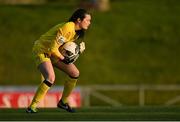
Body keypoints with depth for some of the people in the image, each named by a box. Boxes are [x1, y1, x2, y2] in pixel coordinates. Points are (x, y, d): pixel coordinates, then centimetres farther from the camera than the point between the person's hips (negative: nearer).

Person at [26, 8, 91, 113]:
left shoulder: (77, 31, 1)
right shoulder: (67, 28, -28)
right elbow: (53, 48, -29)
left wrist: (78, 49, -6)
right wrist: (63, 59, -20)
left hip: (53, 53, 10)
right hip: (42, 50, -10)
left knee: (75, 73, 7)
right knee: (50, 78, -30)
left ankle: (63, 102, 22)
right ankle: (32, 106, -23)